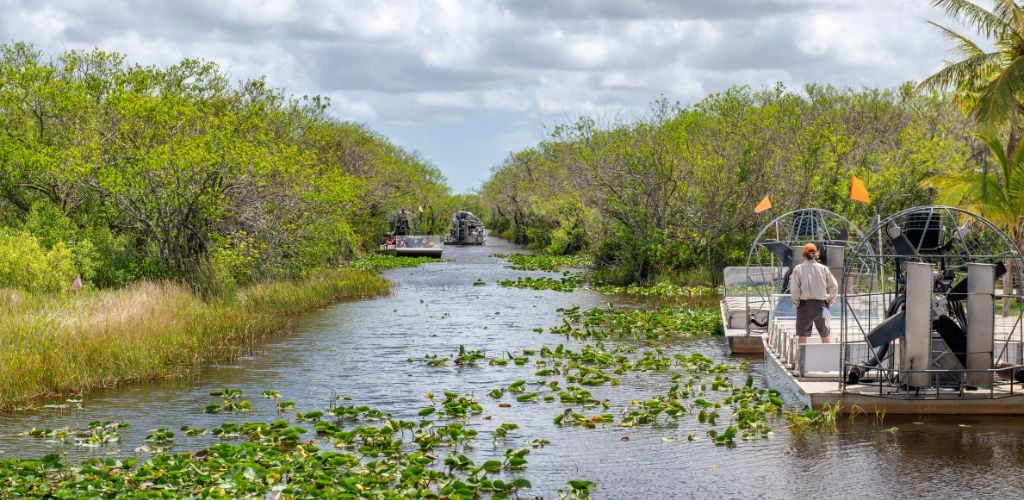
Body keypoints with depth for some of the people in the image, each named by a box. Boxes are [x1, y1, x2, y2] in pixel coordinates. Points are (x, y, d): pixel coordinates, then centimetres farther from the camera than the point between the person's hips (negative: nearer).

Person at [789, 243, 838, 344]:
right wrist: (830, 301, 10)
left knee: (802, 335, 2)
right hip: (821, 304, 2)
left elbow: (794, 288, -11)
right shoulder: (823, 268, 2)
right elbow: (834, 286, 1)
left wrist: (796, 301, 0)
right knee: (824, 335, 14)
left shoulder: (798, 269, -4)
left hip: (805, 304, -2)